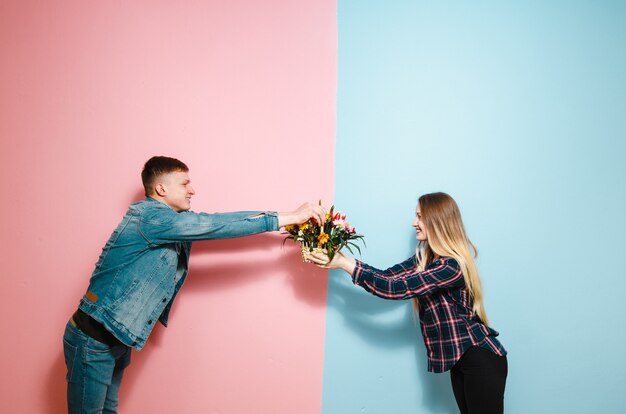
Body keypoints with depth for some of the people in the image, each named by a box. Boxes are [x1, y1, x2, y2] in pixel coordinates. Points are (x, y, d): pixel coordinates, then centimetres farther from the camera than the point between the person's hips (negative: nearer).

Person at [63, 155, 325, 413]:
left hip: (116, 342, 9)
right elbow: (216, 226, -24)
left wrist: (289, 218, -5)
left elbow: (214, 219, 1)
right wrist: (288, 218, -21)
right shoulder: (149, 216, -20)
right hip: (92, 341, -9)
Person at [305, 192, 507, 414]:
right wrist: (342, 257, -8)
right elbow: (388, 276, -1)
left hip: (481, 358, -8)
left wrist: (344, 264, -24)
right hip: (458, 357, 8)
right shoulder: (425, 257, 6)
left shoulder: (452, 266, -23)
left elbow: (395, 288, -27)